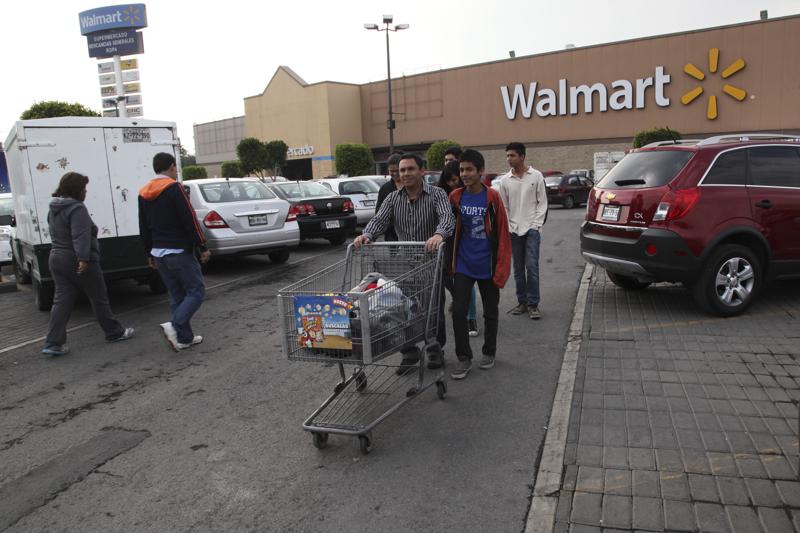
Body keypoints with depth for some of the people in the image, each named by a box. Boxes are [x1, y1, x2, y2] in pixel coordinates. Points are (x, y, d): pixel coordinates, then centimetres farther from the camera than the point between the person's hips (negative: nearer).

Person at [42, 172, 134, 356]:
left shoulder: (53, 209, 14)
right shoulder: (76, 208, -17)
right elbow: (81, 236, -27)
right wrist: (83, 258, -33)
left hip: (57, 260, 8)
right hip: (80, 263, -8)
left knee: (62, 301, 6)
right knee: (99, 298, 5)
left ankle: (53, 343, 1)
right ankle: (114, 332, 18)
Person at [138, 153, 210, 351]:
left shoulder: (143, 194, 13)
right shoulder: (174, 188, -11)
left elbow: (144, 227, 18)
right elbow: (190, 220, -15)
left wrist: (150, 253, 24)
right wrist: (203, 247, -11)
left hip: (159, 254, 8)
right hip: (179, 252, -8)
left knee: (177, 296, 13)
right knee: (196, 291, -1)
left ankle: (185, 337, 14)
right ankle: (174, 326, -18)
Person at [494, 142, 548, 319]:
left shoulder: (536, 176, 0)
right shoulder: (504, 180, 5)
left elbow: (542, 203, 2)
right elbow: (503, 207, 9)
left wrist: (536, 225, -6)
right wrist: (507, 228, 0)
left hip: (532, 228, -3)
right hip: (514, 230, 3)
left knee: (532, 267, -8)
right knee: (518, 269, 8)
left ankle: (533, 304, 0)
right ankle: (522, 302, 18)